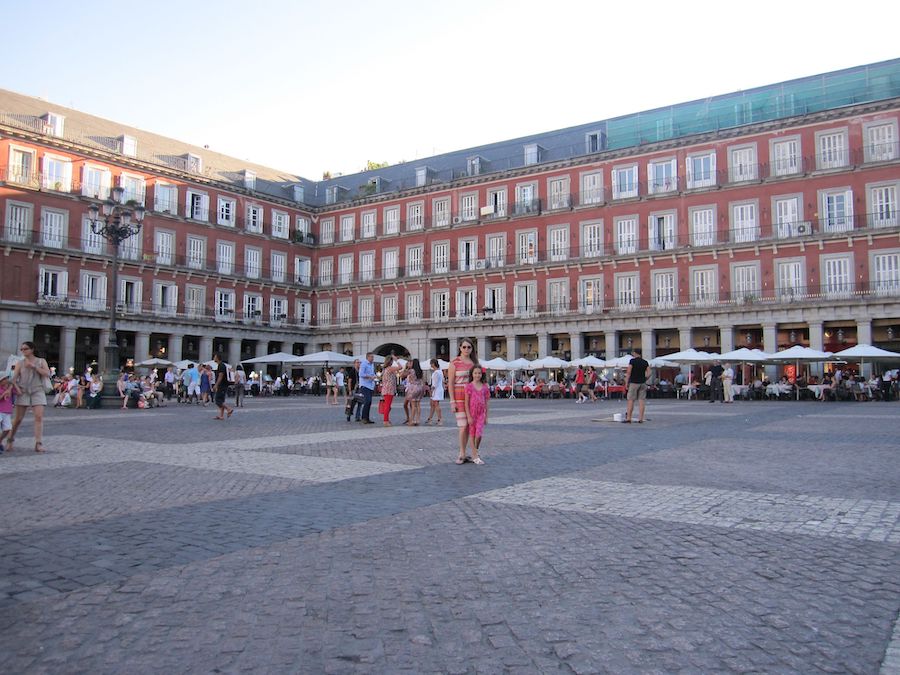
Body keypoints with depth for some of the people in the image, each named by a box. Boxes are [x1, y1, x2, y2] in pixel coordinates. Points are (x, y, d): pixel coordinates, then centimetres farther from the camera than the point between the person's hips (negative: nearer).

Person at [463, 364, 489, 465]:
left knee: (478, 434, -10)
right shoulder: (469, 386, -6)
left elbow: (486, 403, 8)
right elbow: (466, 403, -6)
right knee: (472, 435, 5)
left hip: (481, 414, 1)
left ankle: (475, 452, 14)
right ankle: (475, 456, 12)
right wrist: (469, 416, -11)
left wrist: (486, 416, 7)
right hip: (472, 413, -1)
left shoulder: (484, 387, 3)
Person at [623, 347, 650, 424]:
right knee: (641, 401, 3)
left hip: (633, 383, -5)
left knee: (631, 400, -1)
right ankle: (640, 419, 3)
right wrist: (644, 379, 16)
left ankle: (628, 418, -1)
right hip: (643, 383, 5)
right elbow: (648, 374, 4)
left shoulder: (632, 361, -6)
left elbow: (628, 372, -10)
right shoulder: (645, 362, 8)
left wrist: (626, 382, -5)